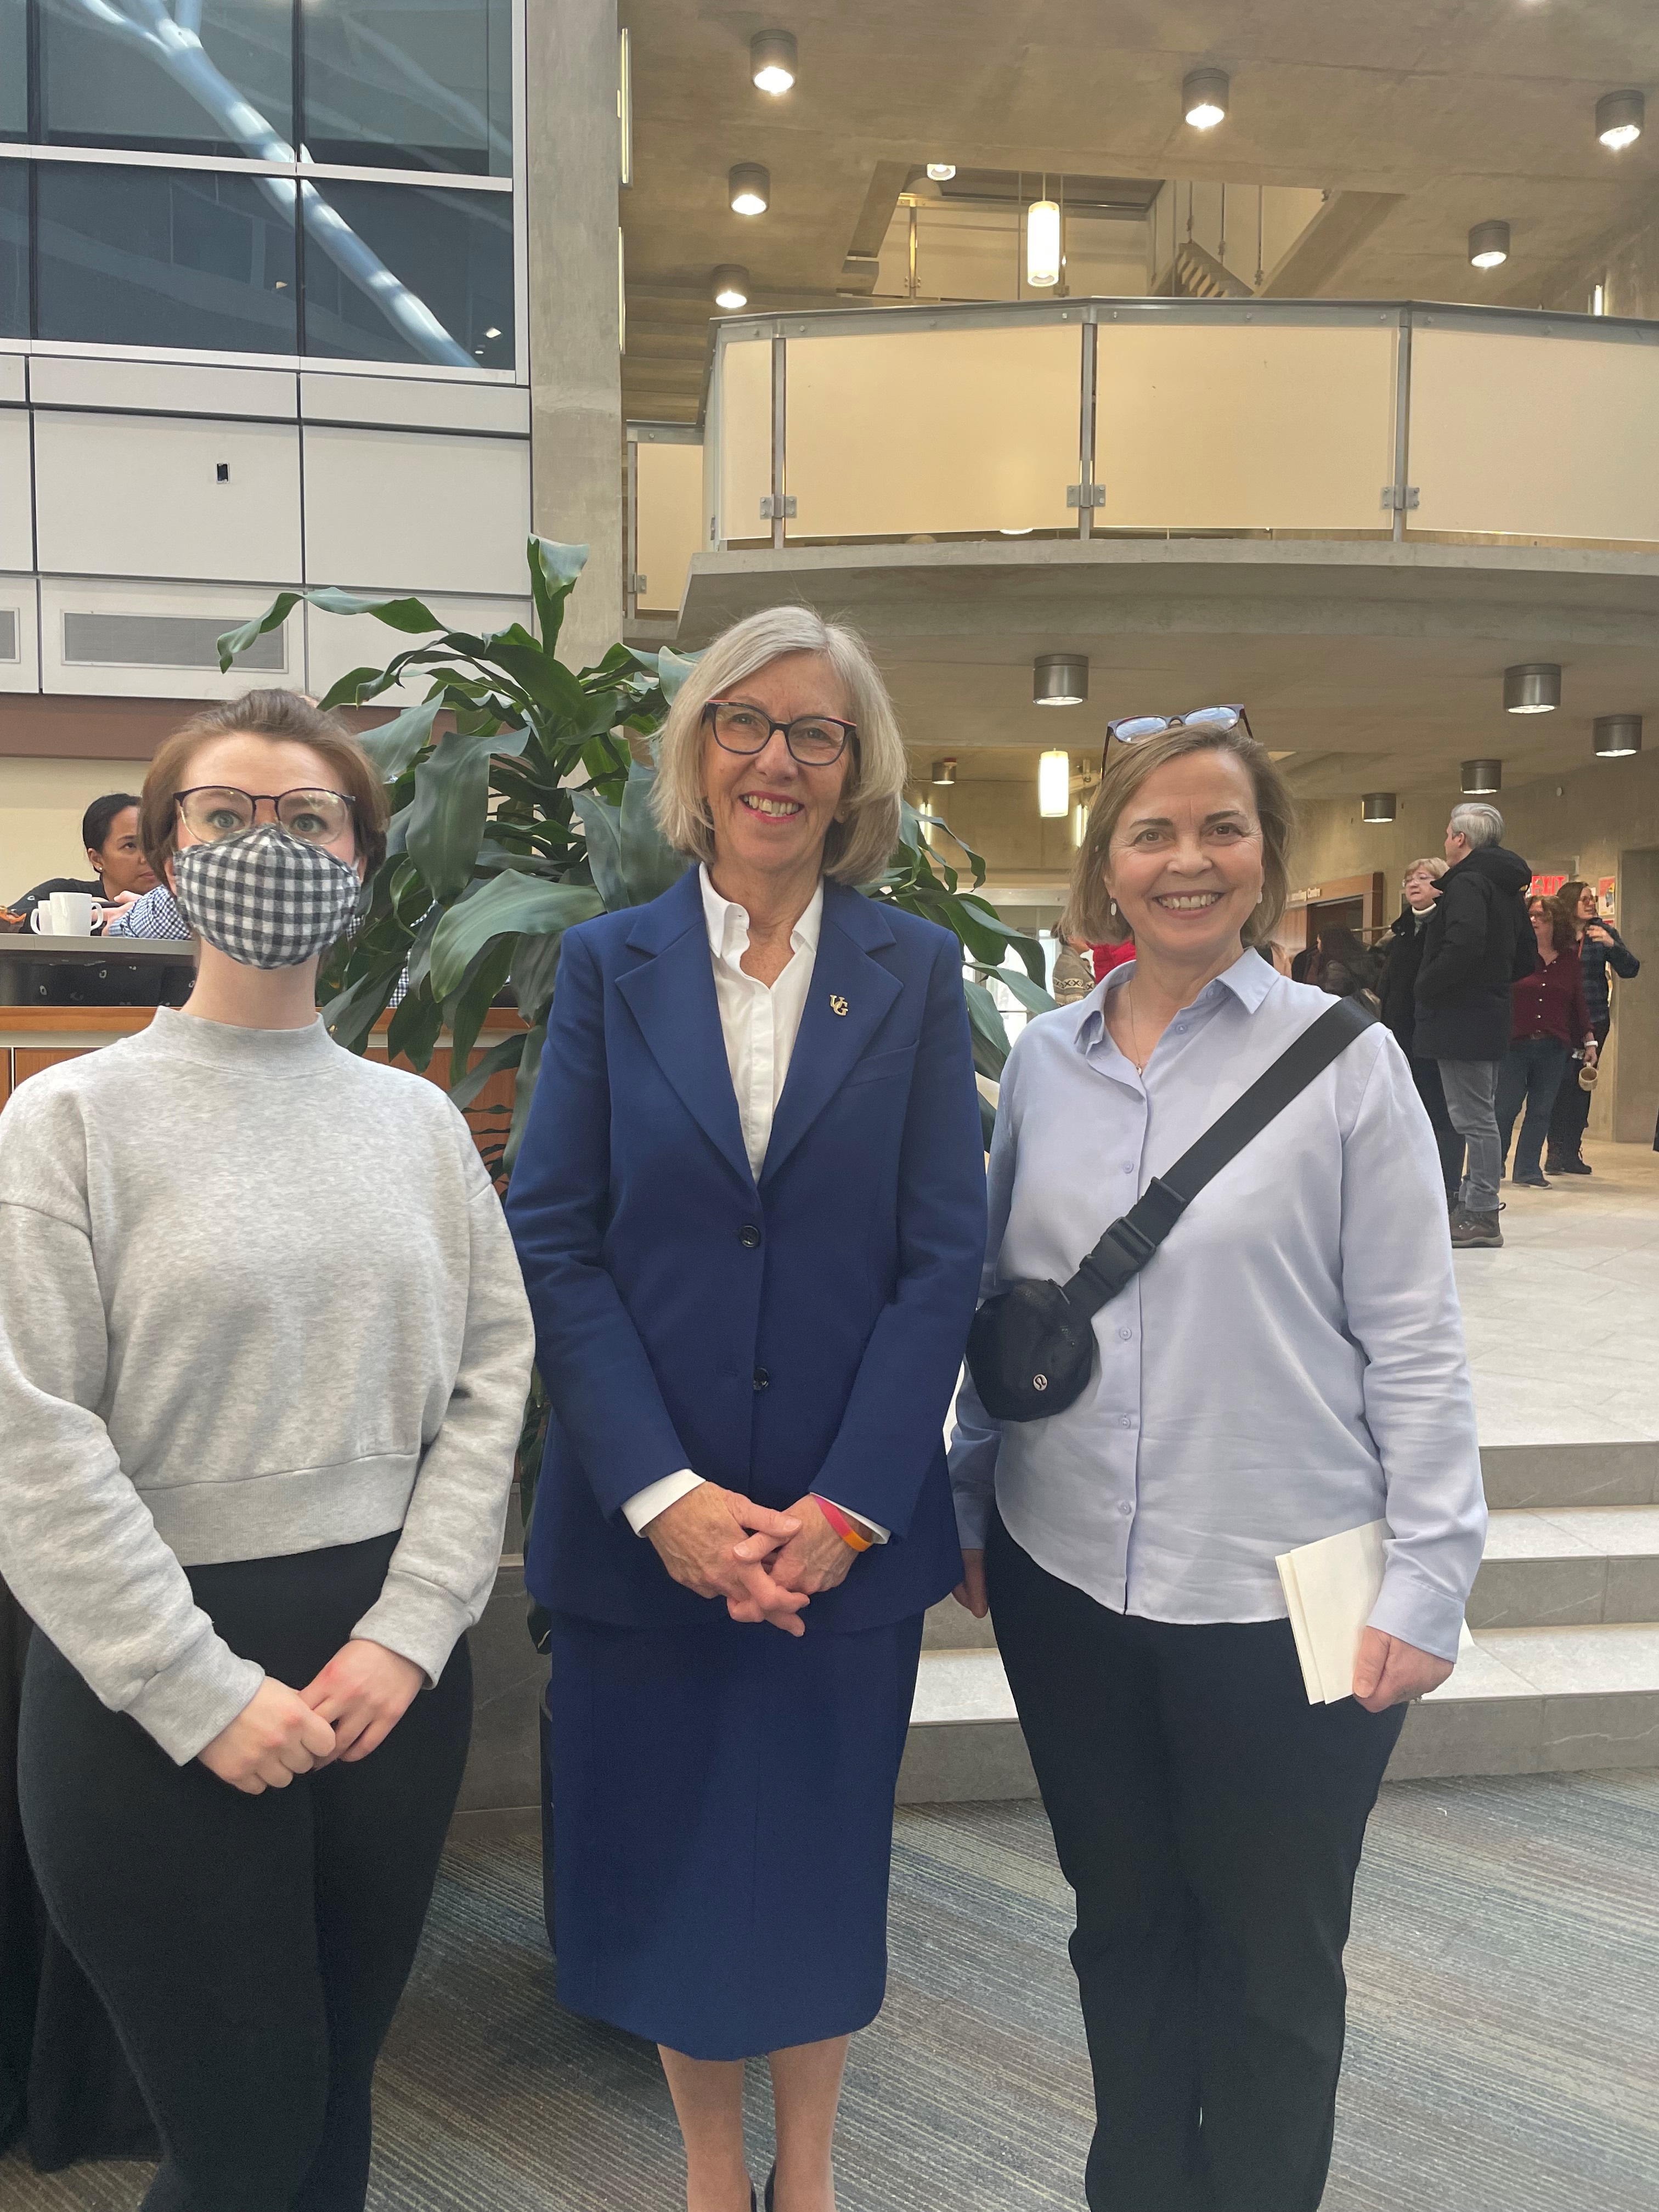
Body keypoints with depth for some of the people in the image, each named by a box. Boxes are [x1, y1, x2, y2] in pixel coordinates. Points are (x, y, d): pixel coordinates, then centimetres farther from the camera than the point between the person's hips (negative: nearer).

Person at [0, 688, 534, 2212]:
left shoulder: (419, 1118, 5)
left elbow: (490, 1374, 2)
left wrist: (407, 1632, -7)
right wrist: (203, 1693, -13)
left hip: (392, 1669, 4)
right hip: (155, 1685, -3)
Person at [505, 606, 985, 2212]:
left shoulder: (916, 972, 0)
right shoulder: (607, 965, 0)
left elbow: (945, 1254, -4)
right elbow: (552, 1241, -6)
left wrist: (847, 1504, -12)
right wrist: (665, 1493, -14)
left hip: (852, 1527, 0)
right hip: (647, 1522, 0)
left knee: (823, 1855, 16)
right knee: (672, 1857, 15)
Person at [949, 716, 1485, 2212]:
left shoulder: (1343, 1056, -8)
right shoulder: (1044, 1058, 2)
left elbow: (1414, 1337, -7)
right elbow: (994, 1301, 8)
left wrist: (1428, 1581, -9)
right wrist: (967, 1503, 9)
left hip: (1285, 1598, -3)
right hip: (1065, 1582, 3)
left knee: (1275, 1959, 16)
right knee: (1122, 1924, 21)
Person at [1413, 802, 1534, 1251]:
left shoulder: (1467, 882, -13)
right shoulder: (1506, 886, 16)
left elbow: (1463, 945, -30)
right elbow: (1526, 960, 21)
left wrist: (1426, 986, -17)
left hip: (1460, 1019, -10)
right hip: (1491, 1017, 10)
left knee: (1474, 1119, -6)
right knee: (1480, 1116, 14)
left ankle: (1481, 1215, -3)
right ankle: (1476, 1207, 21)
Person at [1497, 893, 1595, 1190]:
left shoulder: (1569, 959, 8)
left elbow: (1579, 1003, 12)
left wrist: (1589, 1041, 11)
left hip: (1554, 1048, 3)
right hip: (1514, 1044, -3)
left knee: (1541, 1110, 5)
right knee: (1505, 1107, 0)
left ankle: (1528, 1169, 12)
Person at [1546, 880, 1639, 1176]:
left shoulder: (1603, 932, 4)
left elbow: (1630, 970, -1)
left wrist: (1611, 945, -16)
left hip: (1594, 1021, 3)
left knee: (1582, 1085, 5)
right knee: (1561, 1084, -8)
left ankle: (1572, 1151, 10)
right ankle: (1556, 1151, -3)